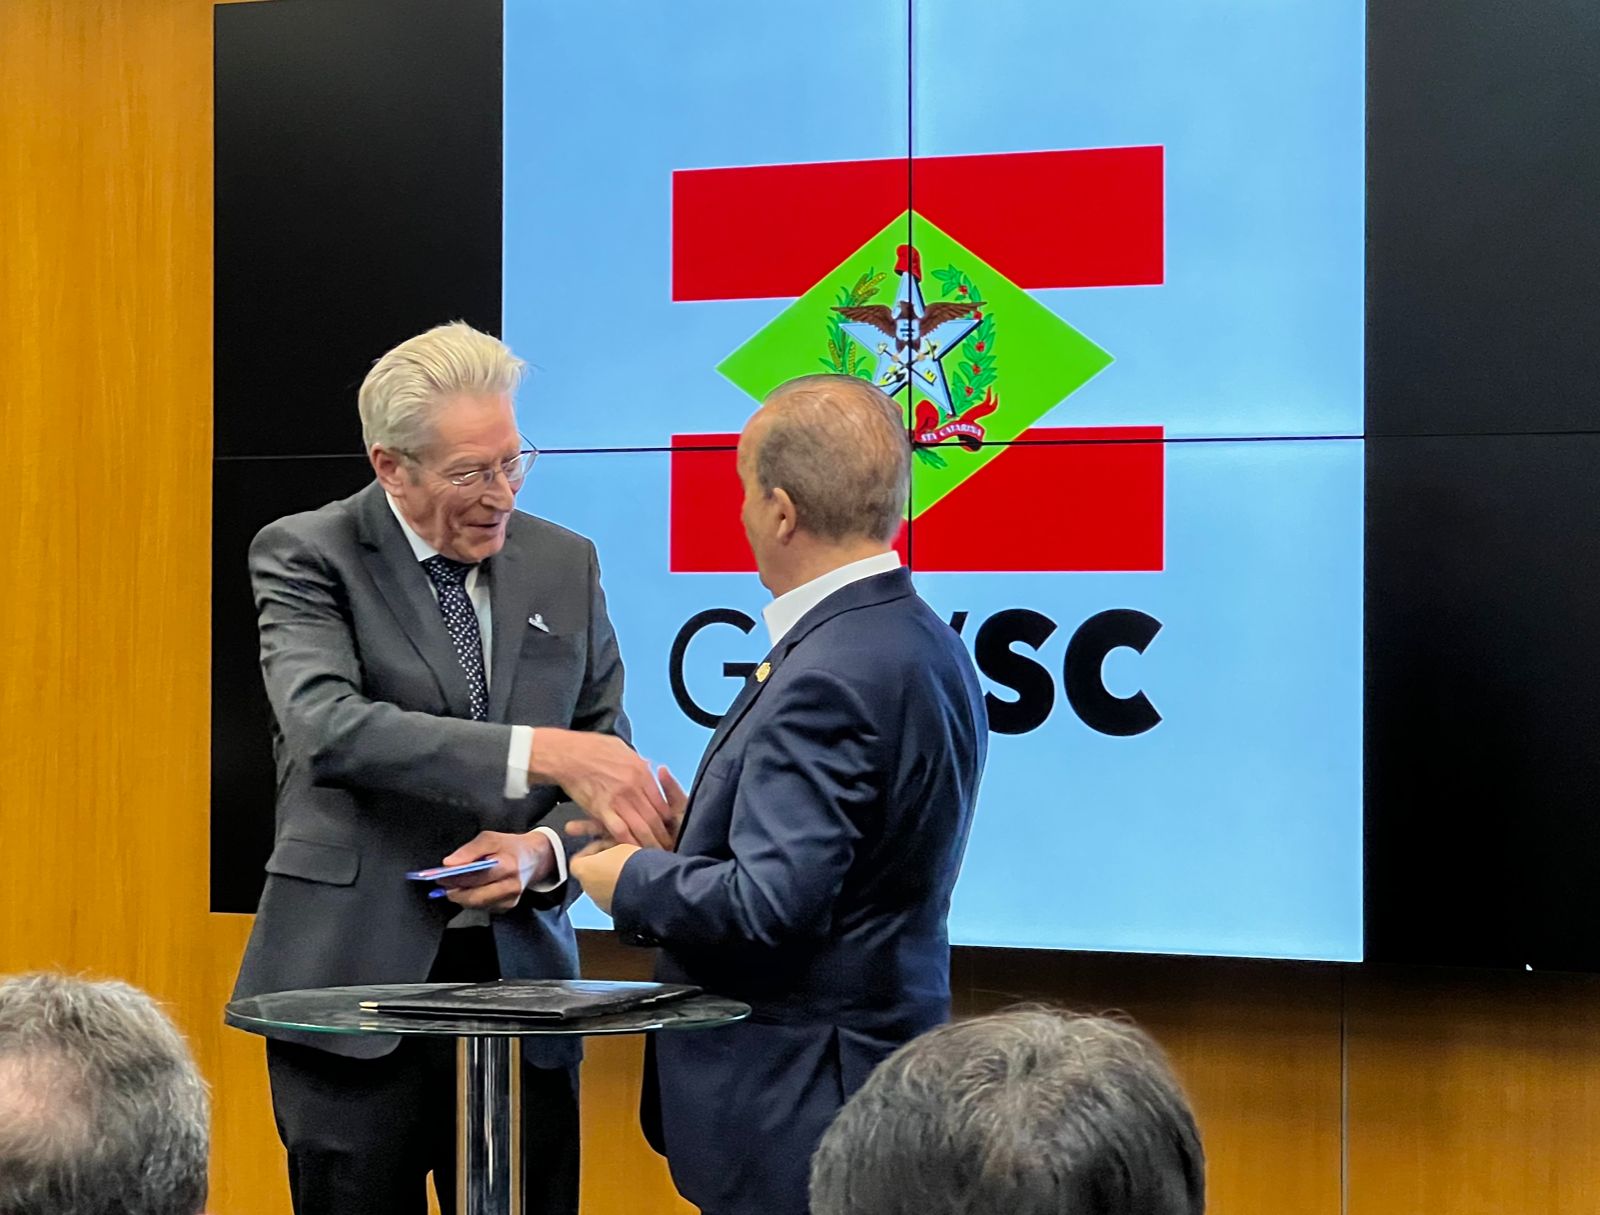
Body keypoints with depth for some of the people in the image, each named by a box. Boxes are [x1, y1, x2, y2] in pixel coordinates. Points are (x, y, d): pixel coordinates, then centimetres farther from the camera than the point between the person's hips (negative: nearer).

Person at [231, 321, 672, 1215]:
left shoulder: (565, 563, 8)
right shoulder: (306, 556, -5)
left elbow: (609, 756, 12)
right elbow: (328, 729, -23)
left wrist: (544, 850, -11)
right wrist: (543, 751, -33)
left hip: (522, 977, 3)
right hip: (356, 985, -3)